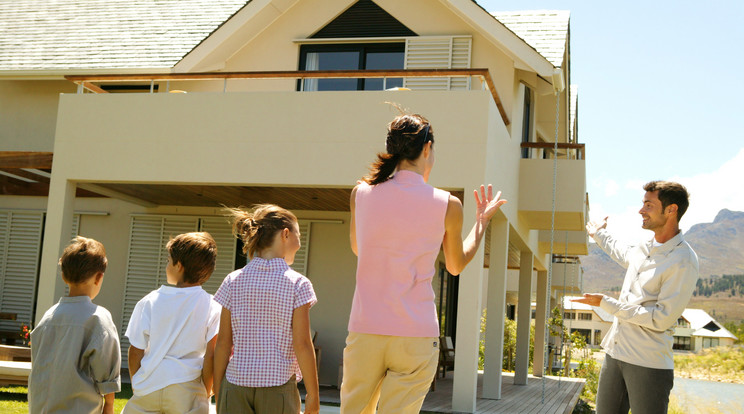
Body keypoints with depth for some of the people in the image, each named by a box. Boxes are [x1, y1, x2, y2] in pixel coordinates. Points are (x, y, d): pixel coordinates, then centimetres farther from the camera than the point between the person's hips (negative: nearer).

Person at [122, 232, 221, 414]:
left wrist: (136, 385, 15)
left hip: (147, 391, 2)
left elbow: (135, 351, 2)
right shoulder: (212, 308, -6)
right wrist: (206, 392, 3)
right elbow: (211, 356, -9)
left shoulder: (149, 302, -1)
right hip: (187, 391, -1)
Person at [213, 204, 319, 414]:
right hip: (278, 388, -2)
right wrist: (312, 394, -1)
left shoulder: (233, 281, 2)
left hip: (236, 385, 3)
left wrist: (218, 392, 9)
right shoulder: (297, 284, -6)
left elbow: (223, 342, 2)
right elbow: (301, 344, -9)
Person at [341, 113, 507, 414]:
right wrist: (482, 220, 28)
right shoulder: (448, 205, -3)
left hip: (364, 330, 2)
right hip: (415, 336, -2)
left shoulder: (361, 194, 2)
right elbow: (456, 265, 14)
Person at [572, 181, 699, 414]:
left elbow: (661, 319, -20)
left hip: (649, 365, -8)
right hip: (614, 354, 8)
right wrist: (600, 235, 50)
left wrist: (606, 303, -17)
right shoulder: (644, 248, 9)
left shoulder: (683, 262, -16)